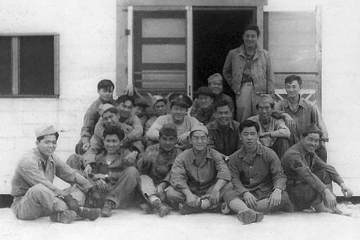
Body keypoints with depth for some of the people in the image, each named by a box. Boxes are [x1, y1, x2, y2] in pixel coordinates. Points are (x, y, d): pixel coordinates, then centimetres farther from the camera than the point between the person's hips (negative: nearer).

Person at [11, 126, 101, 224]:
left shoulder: (52, 158, 8)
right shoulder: (28, 161, -18)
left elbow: (72, 175, 13)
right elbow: (44, 185, -28)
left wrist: (91, 189, 5)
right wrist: (66, 197, -33)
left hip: (46, 204, 8)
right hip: (22, 207, -8)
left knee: (79, 189, -1)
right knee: (38, 189, -40)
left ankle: (60, 214, -33)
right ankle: (79, 211, -35)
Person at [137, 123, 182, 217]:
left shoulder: (179, 154, 3)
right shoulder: (152, 149, 7)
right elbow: (140, 167, -8)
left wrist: (162, 185, -33)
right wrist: (146, 159, -32)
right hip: (149, 189, 1)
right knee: (143, 178, -28)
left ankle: (152, 206, -46)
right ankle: (158, 204, -53)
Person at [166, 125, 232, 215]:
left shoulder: (215, 155, -1)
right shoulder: (182, 157, -4)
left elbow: (225, 173, -17)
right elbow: (177, 178, -18)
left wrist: (216, 189, -37)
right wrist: (188, 194, -36)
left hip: (209, 192, 1)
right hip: (191, 191, -1)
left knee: (228, 186, -26)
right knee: (170, 193, -28)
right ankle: (209, 205, -30)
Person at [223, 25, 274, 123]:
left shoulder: (265, 54, 12)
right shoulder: (233, 54, 12)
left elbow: (269, 75, 13)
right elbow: (226, 72, 24)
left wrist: (270, 96, 4)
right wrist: (234, 85, 10)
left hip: (259, 90, 0)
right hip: (242, 90, 0)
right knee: (242, 121, -7)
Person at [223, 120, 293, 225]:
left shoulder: (269, 154, 6)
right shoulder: (234, 158, 8)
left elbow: (279, 175, -3)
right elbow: (234, 180, -3)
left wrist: (277, 190, -27)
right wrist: (245, 193, -26)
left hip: (266, 194, 0)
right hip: (245, 195, 0)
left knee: (283, 196, -31)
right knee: (228, 194, -30)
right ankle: (250, 213, -63)